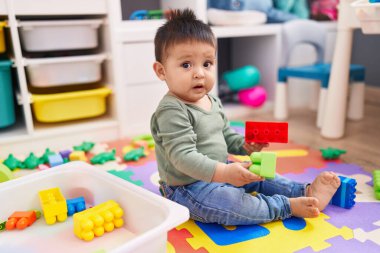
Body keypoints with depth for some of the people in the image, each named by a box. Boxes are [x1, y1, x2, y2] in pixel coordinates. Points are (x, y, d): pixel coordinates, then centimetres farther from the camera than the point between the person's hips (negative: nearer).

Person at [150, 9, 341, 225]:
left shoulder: (212, 102, 6)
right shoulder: (171, 111, -25)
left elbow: (226, 136, 18)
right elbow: (183, 157, -32)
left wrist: (245, 145, -2)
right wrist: (223, 173, -40)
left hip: (216, 173, 10)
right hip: (186, 187, -10)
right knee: (226, 200, -31)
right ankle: (287, 205, -20)